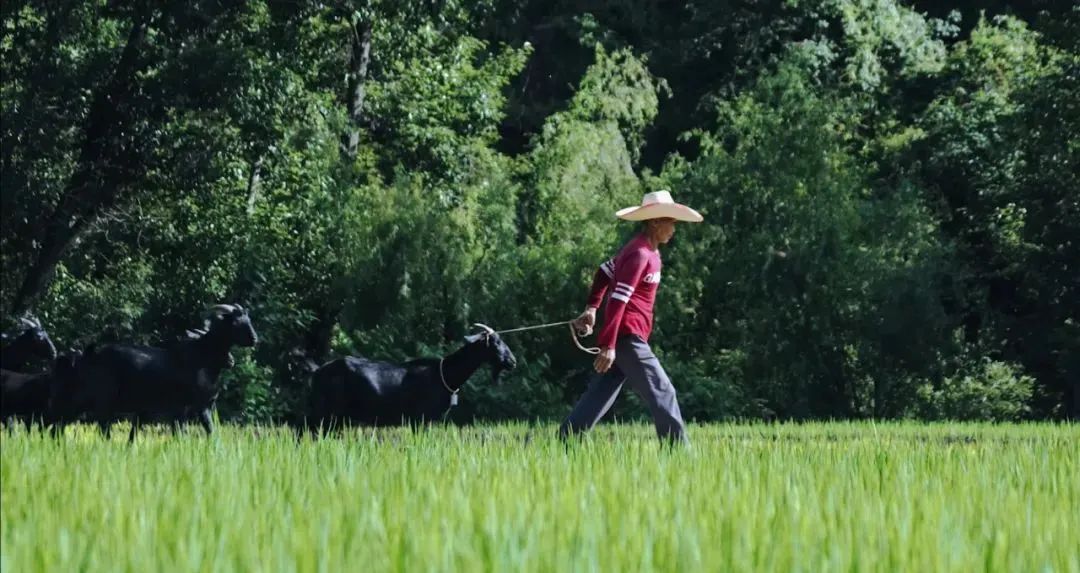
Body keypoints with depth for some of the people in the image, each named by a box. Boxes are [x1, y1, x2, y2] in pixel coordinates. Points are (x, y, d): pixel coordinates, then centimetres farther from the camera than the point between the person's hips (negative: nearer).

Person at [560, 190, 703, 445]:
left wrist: (592, 308, 16)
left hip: (626, 337, 10)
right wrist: (608, 345, -25)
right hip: (628, 336, -10)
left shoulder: (645, 250, 15)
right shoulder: (641, 254, -16)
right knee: (662, 394, -7)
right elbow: (618, 299, -21)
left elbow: (605, 272, 23)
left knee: (598, 398, 7)